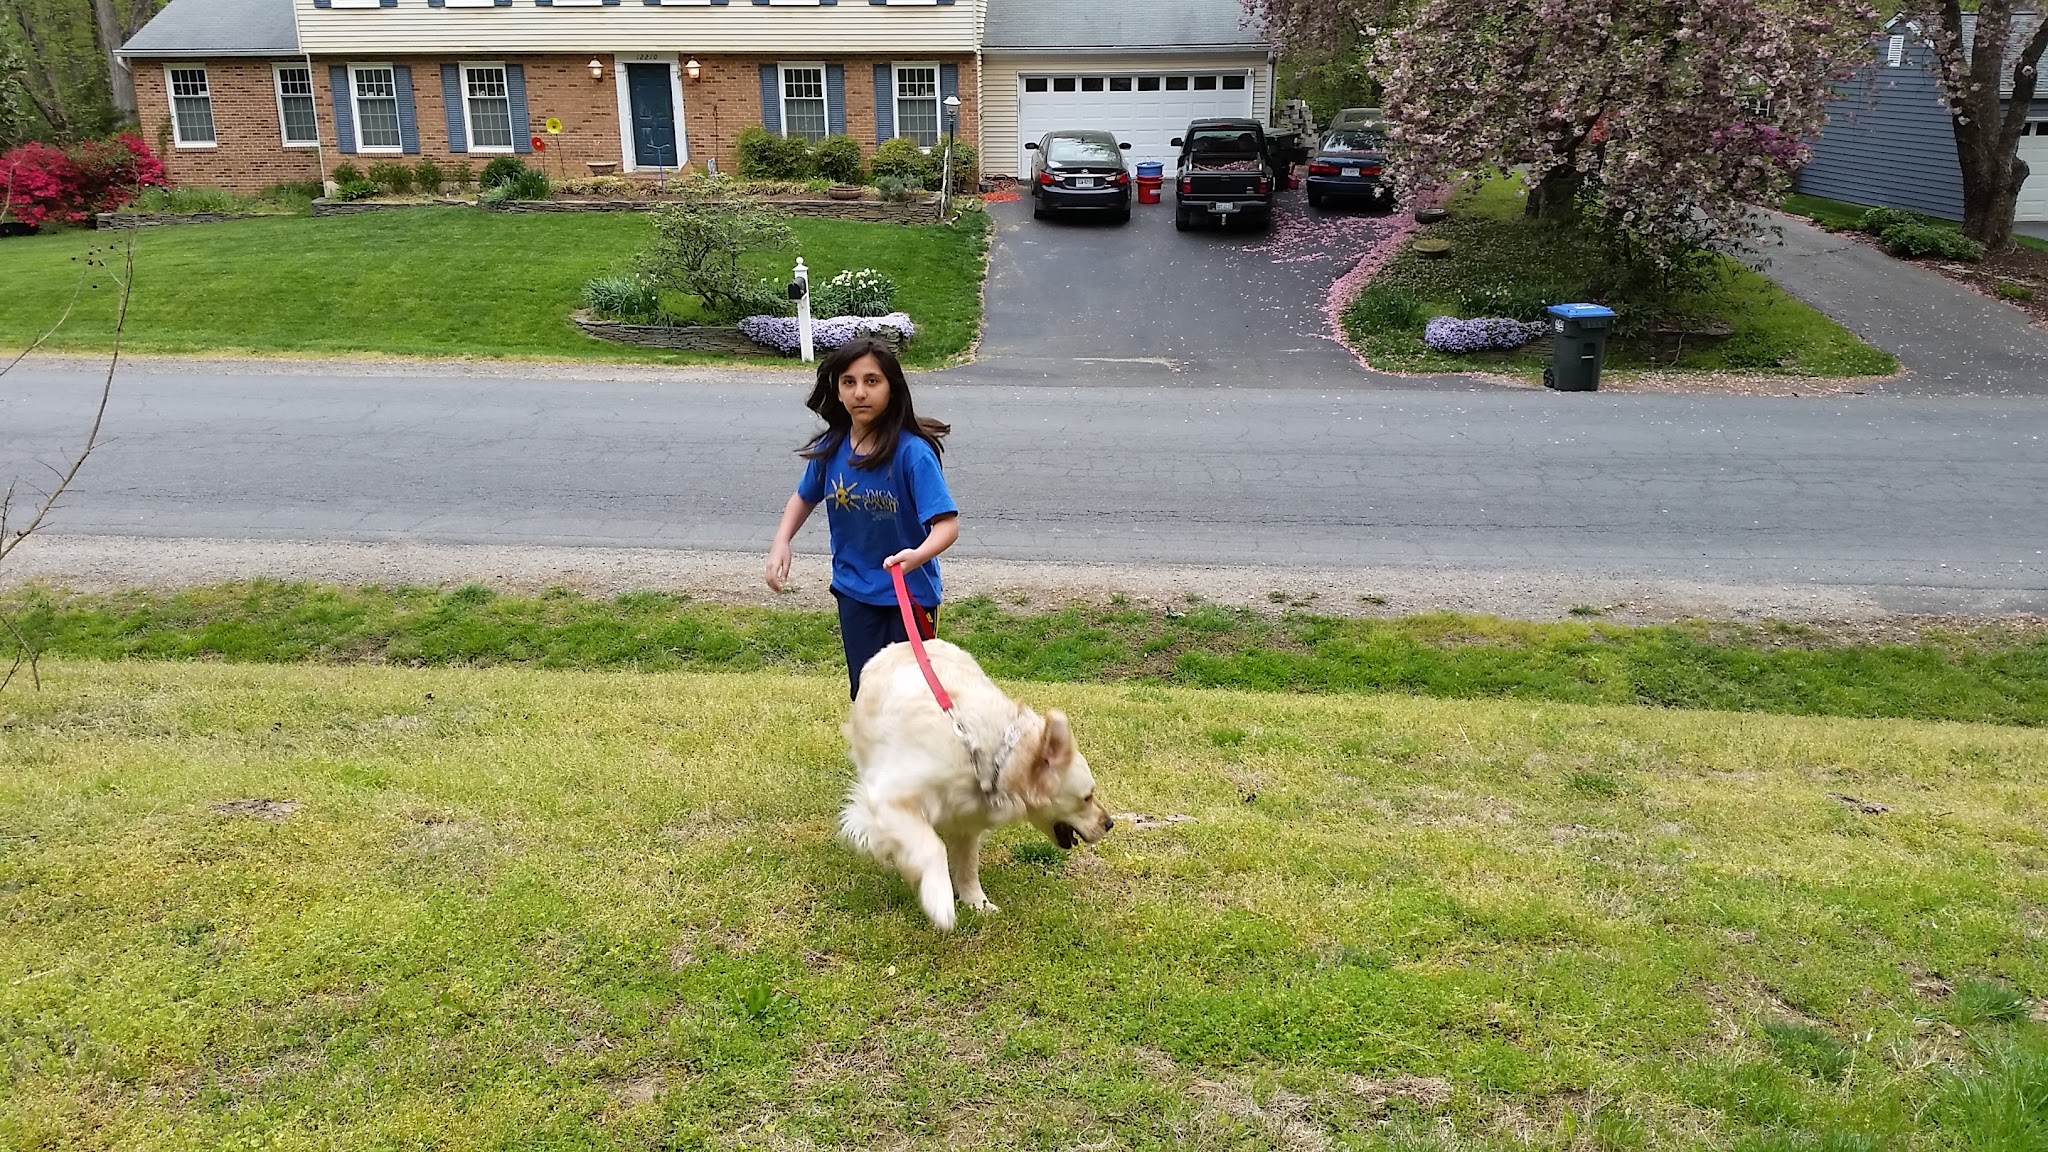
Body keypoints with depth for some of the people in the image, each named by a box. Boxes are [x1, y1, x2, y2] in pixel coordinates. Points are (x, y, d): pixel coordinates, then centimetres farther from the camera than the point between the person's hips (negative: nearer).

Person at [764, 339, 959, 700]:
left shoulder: (912, 452, -23)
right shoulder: (831, 447, -7)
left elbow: (947, 523, -27)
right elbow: (805, 497, 13)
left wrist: (918, 556, -47)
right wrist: (781, 542, -3)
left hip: (908, 592, -4)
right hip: (854, 590, 4)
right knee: (865, 690, 14)